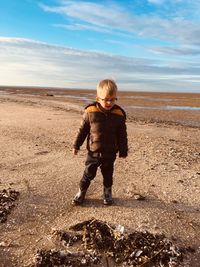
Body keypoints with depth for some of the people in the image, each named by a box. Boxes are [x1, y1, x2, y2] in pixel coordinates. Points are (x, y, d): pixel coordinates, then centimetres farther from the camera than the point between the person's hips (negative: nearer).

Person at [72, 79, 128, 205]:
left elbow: (122, 135, -1)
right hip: (93, 152, 0)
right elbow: (83, 130, 0)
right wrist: (76, 145, 5)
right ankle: (81, 192, 31)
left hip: (110, 154, 1)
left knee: (108, 175, 17)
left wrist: (123, 151, 4)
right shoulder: (90, 112, -11)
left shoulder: (119, 114, -10)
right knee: (88, 174, 11)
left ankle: (107, 192, 39)